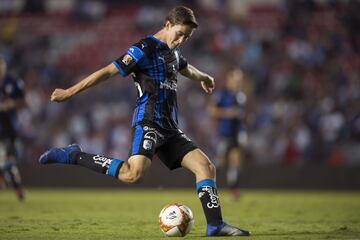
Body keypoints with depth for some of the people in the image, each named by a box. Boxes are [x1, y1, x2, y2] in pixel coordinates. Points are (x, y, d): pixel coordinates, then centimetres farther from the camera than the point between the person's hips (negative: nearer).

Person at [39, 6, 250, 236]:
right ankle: (74, 156, -18)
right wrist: (70, 92, -10)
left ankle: (215, 225, 1)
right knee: (134, 174, -30)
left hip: (169, 128, 9)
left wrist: (203, 77, 66)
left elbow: (185, 68, 46)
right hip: (149, 122, -9)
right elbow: (108, 71, -10)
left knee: (206, 167, -1)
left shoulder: (173, 51, 21)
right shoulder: (144, 49, -7)